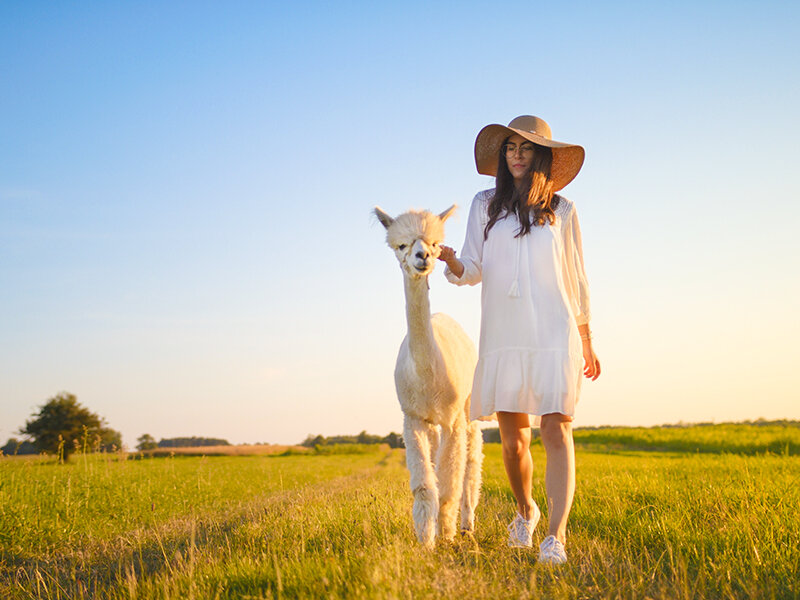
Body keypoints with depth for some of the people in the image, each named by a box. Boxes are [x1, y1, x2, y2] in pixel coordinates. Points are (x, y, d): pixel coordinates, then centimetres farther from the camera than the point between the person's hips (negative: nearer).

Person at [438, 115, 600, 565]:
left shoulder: (562, 211, 7)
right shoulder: (485, 205, 8)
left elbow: (577, 280, 13)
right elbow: (474, 271, 4)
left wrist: (587, 344, 16)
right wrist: (448, 259, -20)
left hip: (554, 337, -1)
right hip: (503, 338, 1)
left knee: (557, 432, -12)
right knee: (513, 440, 8)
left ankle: (556, 536, -16)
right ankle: (526, 511, 34)